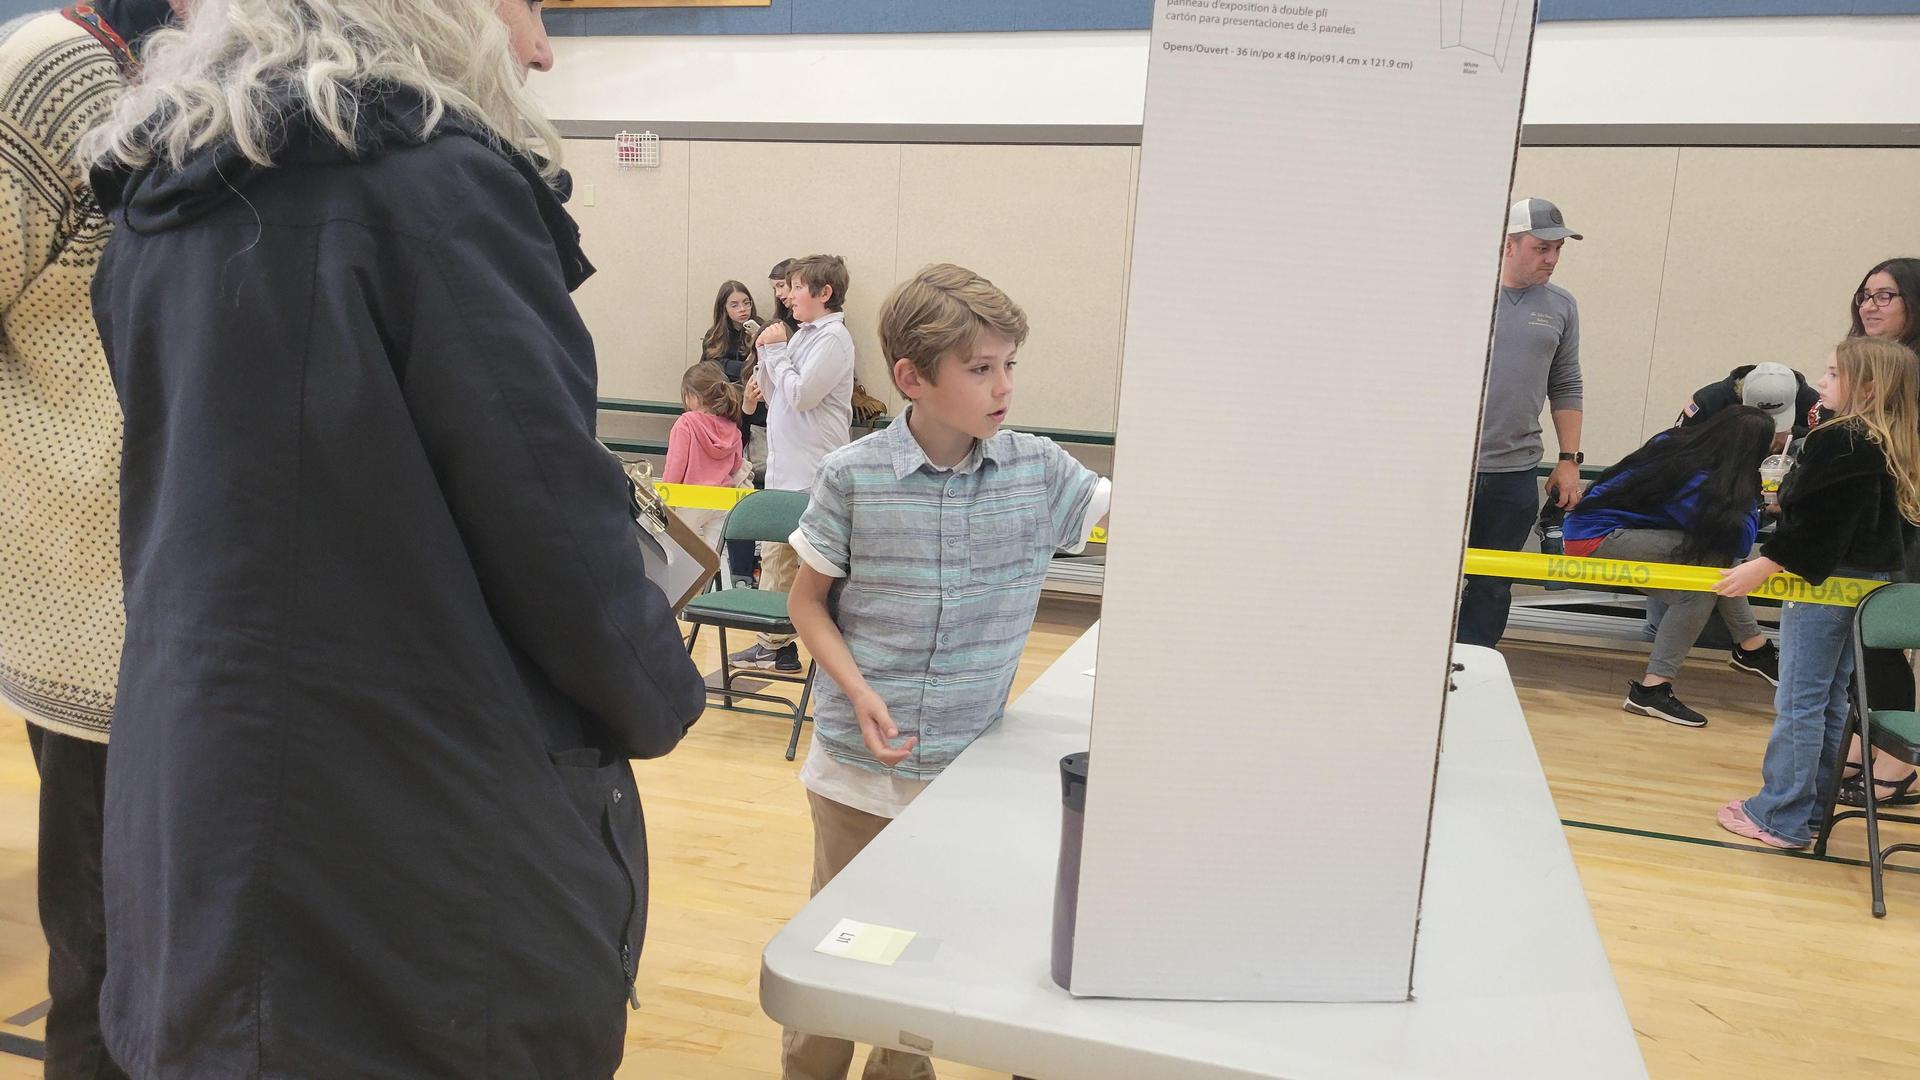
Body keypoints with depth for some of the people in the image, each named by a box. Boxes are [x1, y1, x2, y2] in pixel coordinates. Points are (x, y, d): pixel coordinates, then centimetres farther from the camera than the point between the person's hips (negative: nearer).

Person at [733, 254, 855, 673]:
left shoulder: (833, 338, -12)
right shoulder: (802, 334, 13)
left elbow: (801, 395, -20)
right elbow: (778, 398, 16)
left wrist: (775, 351, -10)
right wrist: (767, 357, 1)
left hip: (815, 475, -9)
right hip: (785, 467, 9)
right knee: (775, 552, 12)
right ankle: (774, 642, 21)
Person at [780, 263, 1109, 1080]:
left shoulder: (1039, 471, -6)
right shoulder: (851, 477, -12)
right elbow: (807, 601, -3)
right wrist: (858, 692, -16)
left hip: (970, 764, 2)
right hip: (859, 764, -2)